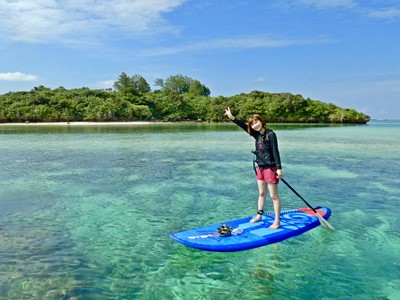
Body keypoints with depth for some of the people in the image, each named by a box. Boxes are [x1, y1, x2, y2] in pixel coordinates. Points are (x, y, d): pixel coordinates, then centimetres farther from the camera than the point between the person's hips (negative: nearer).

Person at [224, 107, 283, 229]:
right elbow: (244, 126, 1)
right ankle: (259, 215, 31)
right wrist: (232, 117, -9)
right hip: (260, 167, 8)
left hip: (270, 168, -8)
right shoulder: (257, 135, 6)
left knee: (274, 196, 0)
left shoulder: (270, 134, -15)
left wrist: (279, 168, -23)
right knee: (261, 193, 19)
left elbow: (275, 152, -19)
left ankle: (277, 221, 8)